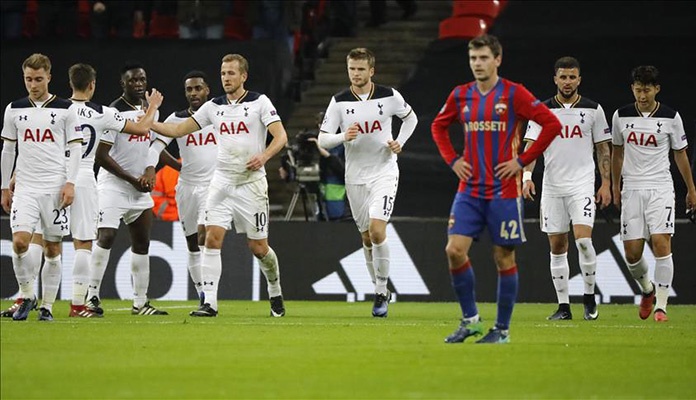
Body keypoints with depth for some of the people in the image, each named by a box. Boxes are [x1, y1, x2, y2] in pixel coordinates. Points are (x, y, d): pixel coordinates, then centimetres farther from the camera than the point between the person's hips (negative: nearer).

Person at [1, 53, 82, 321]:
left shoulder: (65, 109, 2)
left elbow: (74, 148, 3)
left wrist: (70, 183, -7)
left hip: (55, 187, -1)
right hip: (25, 187, 1)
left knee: (53, 248, 2)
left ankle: (47, 305, 10)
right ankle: (27, 296, 2)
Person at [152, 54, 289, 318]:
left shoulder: (259, 102, -3)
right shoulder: (214, 107, 9)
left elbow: (280, 136, -9)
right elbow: (179, 130, 12)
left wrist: (263, 156, -26)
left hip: (251, 182, -3)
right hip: (222, 181, 3)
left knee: (258, 247, 2)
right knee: (212, 238, -11)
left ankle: (275, 294, 27)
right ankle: (209, 303, -12)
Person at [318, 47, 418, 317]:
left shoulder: (389, 96, -5)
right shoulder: (339, 102, -4)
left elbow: (410, 117, 15)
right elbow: (322, 139, -4)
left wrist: (400, 142, -1)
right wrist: (343, 137, -24)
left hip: (384, 171, -2)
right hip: (355, 176, 3)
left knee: (377, 230, -19)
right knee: (367, 237, 9)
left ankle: (381, 293, -8)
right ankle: (380, 290, 26)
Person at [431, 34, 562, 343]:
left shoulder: (514, 94, -6)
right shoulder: (461, 95, 8)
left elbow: (551, 124, -8)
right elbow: (438, 126, 24)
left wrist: (523, 161, -10)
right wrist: (452, 159, 9)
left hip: (503, 192, -4)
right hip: (469, 190, 4)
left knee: (504, 258, 1)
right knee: (455, 250, -8)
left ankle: (502, 329, 11)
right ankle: (470, 320, 7)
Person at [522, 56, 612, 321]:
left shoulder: (593, 109, 4)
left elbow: (603, 148, 8)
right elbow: (531, 145, 0)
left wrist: (606, 184, 1)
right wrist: (527, 175, -16)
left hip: (582, 185, -2)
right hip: (552, 186, 2)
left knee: (583, 240, -18)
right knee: (557, 247, 3)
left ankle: (589, 297, 0)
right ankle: (563, 306, 10)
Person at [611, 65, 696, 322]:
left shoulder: (671, 117, -1)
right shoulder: (621, 116, 4)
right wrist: (615, 187, 20)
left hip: (660, 188, -2)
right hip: (632, 189, 2)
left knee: (661, 243, -16)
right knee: (632, 252, 0)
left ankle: (661, 306, -12)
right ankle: (647, 289, 30)